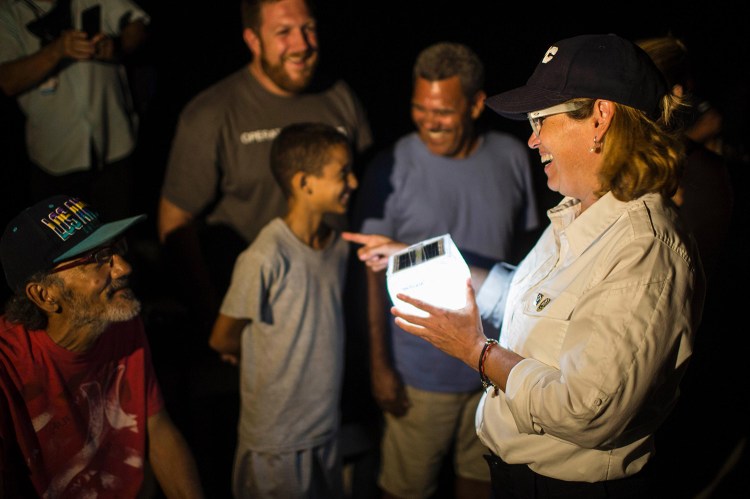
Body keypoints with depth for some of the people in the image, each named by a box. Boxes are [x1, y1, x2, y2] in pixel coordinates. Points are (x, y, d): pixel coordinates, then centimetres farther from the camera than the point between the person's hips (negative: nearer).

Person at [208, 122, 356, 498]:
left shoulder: (339, 246, 0)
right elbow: (222, 339, -11)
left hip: (326, 430, 7)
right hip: (276, 442, -6)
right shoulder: (266, 257, -23)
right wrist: (271, 347, 2)